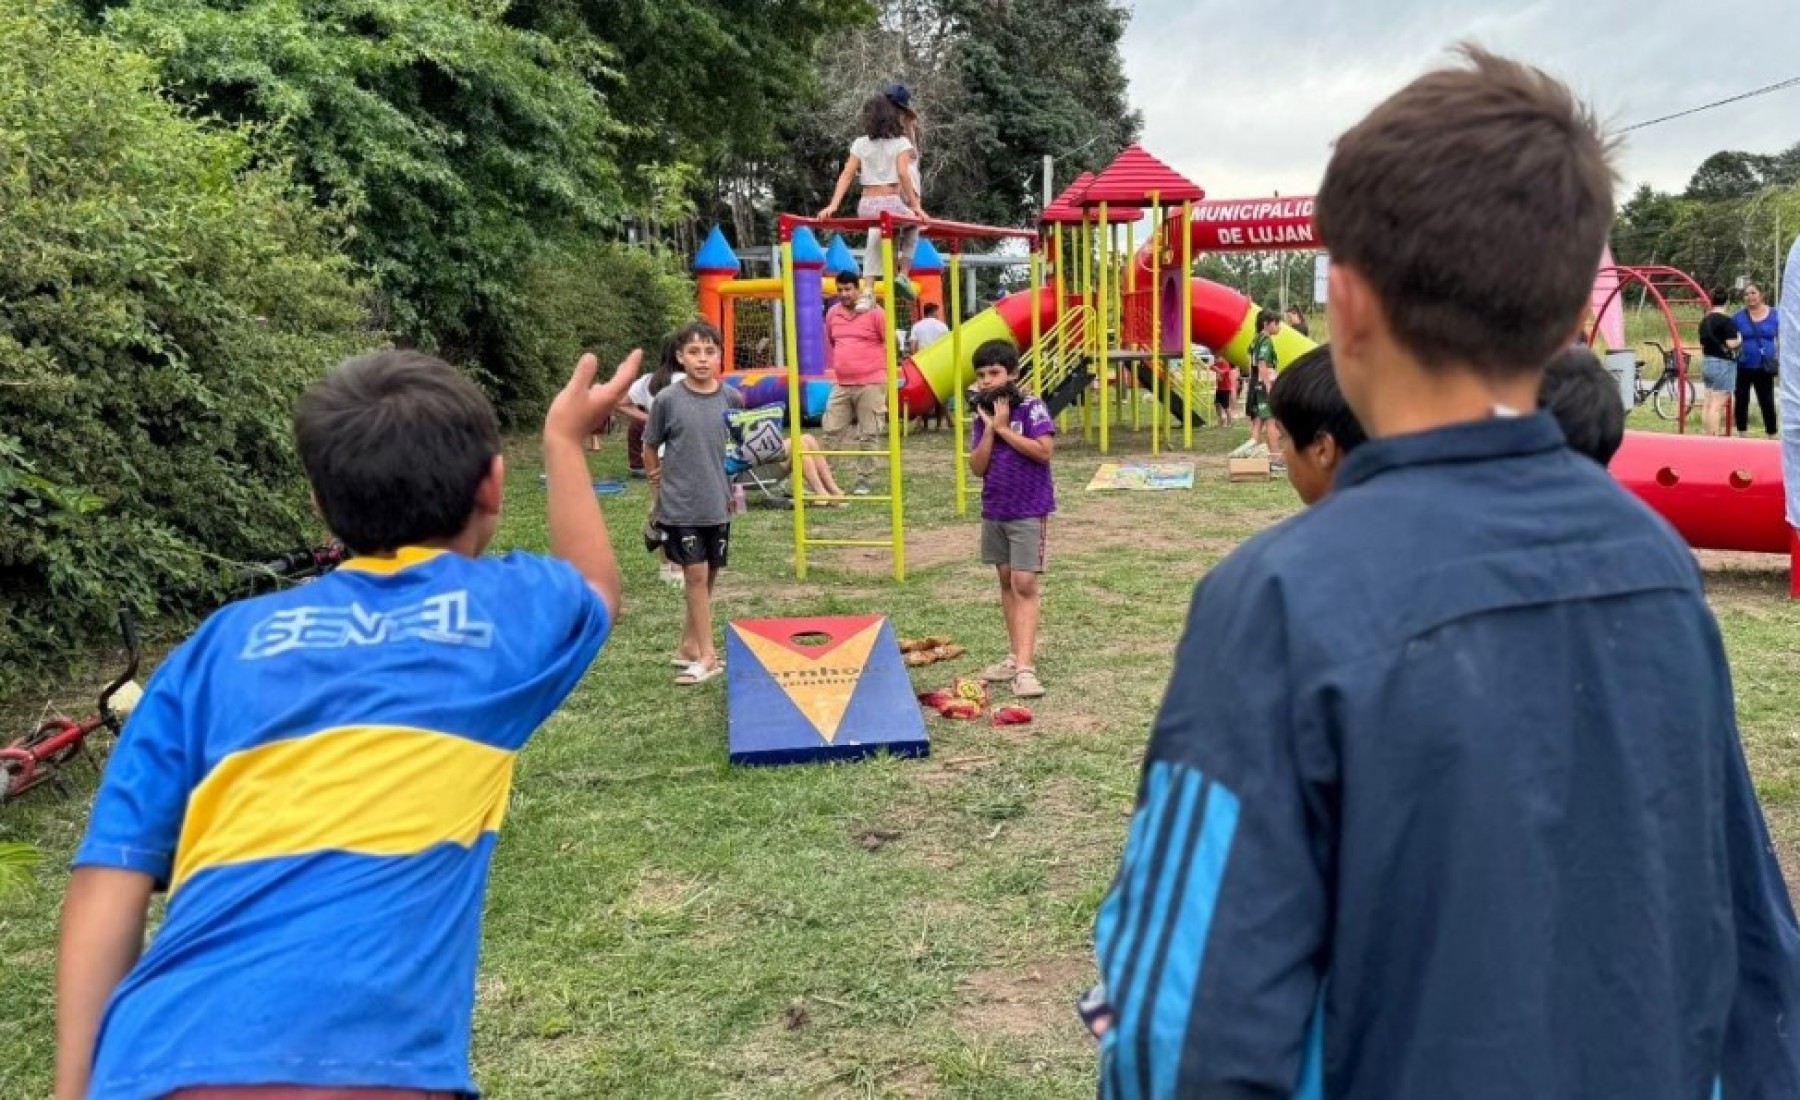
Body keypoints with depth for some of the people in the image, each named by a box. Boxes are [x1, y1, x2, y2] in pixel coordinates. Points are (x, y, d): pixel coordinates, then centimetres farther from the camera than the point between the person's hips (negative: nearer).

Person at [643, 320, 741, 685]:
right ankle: (707, 656, 6)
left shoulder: (732, 398, -1)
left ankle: (688, 644, 28)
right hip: (679, 505, -4)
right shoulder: (668, 400, -9)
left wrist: (732, 485, 11)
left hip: (718, 504, 4)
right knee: (696, 575, -2)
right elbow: (650, 448, 3)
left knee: (709, 576, 12)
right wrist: (660, 482, 3)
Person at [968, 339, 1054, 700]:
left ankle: (1025, 666, -14)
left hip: (1029, 510, -6)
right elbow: (977, 467, -1)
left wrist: (1004, 428, -16)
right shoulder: (982, 416, 5)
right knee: (1006, 581, 12)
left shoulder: (1031, 407, -10)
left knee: (1025, 584, -10)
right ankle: (1017, 656, 21)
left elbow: (1044, 450, -21)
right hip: (994, 509, 6)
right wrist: (990, 427, -11)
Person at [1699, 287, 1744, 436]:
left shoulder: (1705, 320, 9)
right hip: (1723, 364, -8)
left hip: (1707, 362, 8)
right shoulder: (1726, 320, -14)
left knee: (1708, 403, 10)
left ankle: (1708, 435, 14)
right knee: (1718, 405, -9)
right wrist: (1740, 339, 1)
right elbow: (1731, 343, -18)